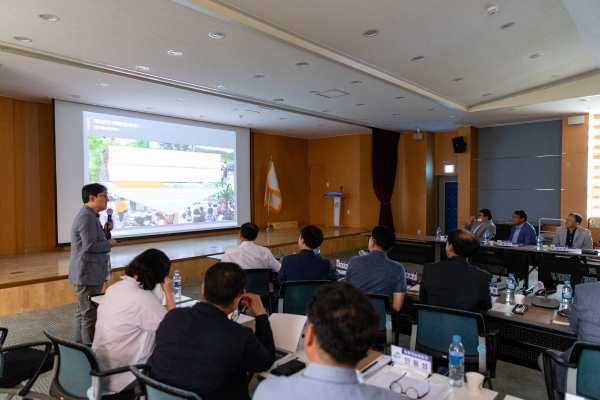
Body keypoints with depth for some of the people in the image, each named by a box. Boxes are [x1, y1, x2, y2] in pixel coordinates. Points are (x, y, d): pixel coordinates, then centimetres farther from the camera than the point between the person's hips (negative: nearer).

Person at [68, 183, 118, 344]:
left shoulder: (91, 216, 14)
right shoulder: (87, 216, -19)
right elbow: (90, 245, -27)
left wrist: (105, 231, 4)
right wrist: (109, 244, -12)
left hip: (89, 272, 11)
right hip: (88, 273, -11)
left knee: (83, 312, 18)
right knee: (90, 315, -5)